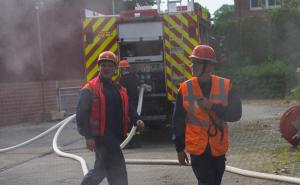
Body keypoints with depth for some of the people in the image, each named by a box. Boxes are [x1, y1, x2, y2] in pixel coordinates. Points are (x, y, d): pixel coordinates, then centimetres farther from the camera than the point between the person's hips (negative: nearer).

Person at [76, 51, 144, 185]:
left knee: (101, 169, 19)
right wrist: (88, 136, -20)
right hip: (101, 136, -8)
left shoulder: (119, 89, 16)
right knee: (118, 171, -10)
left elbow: (127, 108, 19)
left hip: (115, 137, 8)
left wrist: (136, 120, -3)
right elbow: (82, 113, -13)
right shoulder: (90, 89, -8)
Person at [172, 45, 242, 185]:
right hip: (197, 148, -2)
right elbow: (178, 121, 0)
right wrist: (180, 148, 1)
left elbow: (236, 113, -8)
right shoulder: (185, 88, -5)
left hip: (218, 148, 2)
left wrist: (212, 106, -21)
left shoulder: (225, 86, -4)